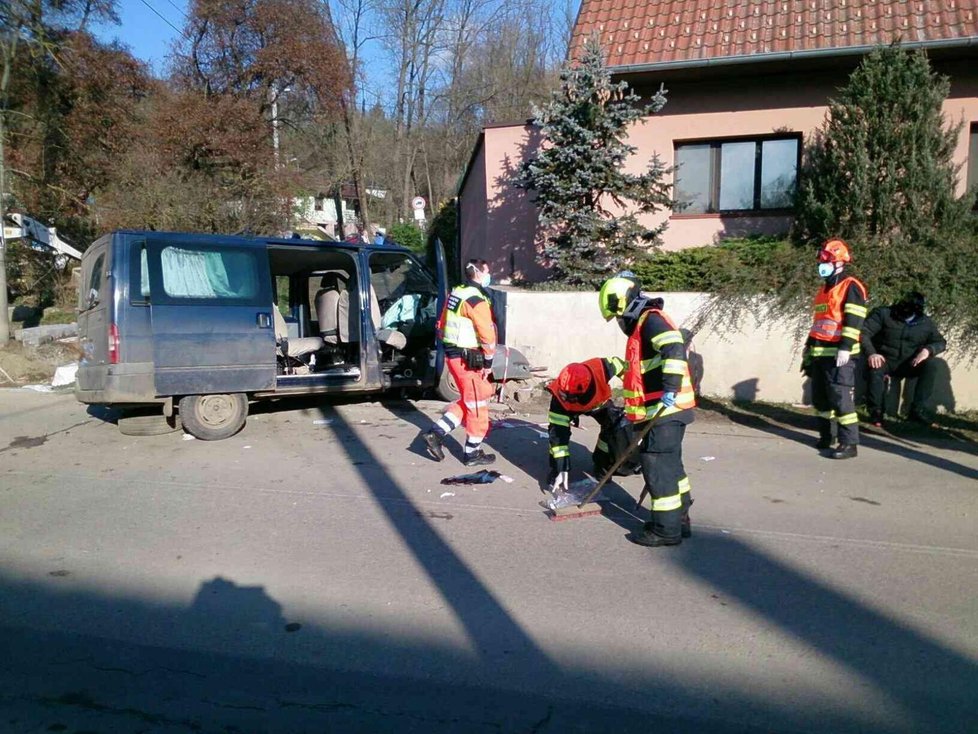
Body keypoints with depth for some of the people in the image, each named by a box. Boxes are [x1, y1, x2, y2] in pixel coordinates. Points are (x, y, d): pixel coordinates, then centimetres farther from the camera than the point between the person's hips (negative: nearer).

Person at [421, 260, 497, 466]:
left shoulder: (456, 293, 11)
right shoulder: (477, 300, -17)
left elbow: (442, 324, 17)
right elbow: (487, 334, -20)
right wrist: (488, 363, -12)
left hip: (451, 354, 9)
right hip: (468, 359, -9)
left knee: (468, 401, 20)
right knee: (477, 404, 4)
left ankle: (436, 433, 14)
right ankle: (473, 454, 14)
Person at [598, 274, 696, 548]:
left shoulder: (651, 319, -11)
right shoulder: (642, 325, 21)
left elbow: (674, 349, -28)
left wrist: (670, 390, -32)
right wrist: (632, 411, 28)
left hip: (666, 410, -11)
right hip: (662, 411, 11)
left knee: (658, 466, -5)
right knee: (669, 464, 18)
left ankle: (667, 529, 4)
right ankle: (679, 520, 30)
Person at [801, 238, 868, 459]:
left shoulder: (851, 287, -6)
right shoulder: (823, 290, 21)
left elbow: (853, 321, -16)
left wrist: (845, 348, -23)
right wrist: (808, 352, 23)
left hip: (839, 354, -9)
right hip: (819, 353, 9)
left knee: (841, 398, -12)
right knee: (819, 397, 13)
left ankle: (849, 443, -9)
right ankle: (825, 437, 23)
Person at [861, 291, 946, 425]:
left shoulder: (925, 322, 4)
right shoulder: (883, 313, -7)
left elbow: (940, 342, 7)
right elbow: (864, 332, -16)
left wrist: (927, 350, -16)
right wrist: (871, 353, -33)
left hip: (909, 364, 4)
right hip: (885, 361, -3)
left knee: (930, 365, -23)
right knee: (876, 368, -37)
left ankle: (919, 409, -18)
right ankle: (876, 412, -23)